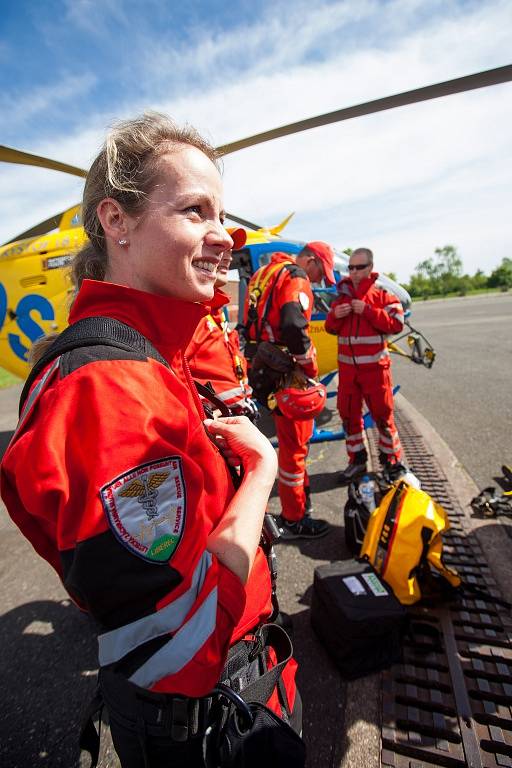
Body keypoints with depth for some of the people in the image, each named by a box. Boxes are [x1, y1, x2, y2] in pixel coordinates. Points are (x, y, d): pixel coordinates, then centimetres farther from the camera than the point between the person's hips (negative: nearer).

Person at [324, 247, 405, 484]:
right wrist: (334, 316, -9)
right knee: (348, 414, 9)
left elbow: (396, 324, -12)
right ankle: (357, 461, 25)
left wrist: (367, 311, -19)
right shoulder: (342, 296, 11)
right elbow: (330, 329, 13)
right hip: (347, 367, 4)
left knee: (382, 414, 4)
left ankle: (392, 461, 23)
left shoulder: (382, 295, -1)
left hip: (375, 367, -4)